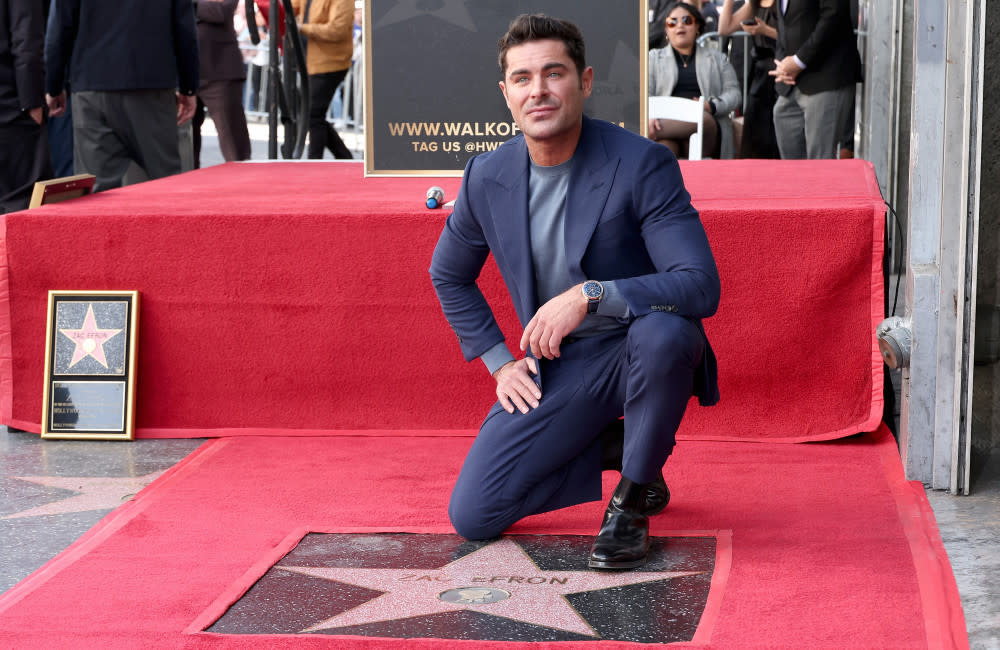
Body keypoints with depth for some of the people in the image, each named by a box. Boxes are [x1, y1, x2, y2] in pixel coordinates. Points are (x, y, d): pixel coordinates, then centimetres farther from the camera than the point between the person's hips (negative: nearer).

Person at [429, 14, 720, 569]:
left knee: (663, 332, -41)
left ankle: (634, 498, -14)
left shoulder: (643, 164, -19)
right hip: (556, 366, 4)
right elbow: (449, 276, 15)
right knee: (471, 516, -7)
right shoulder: (487, 178, -5)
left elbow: (701, 286, -28)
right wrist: (499, 361, 5)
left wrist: (589, 295, -35)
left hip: (639, 348, -4)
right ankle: (617, 447, 15)